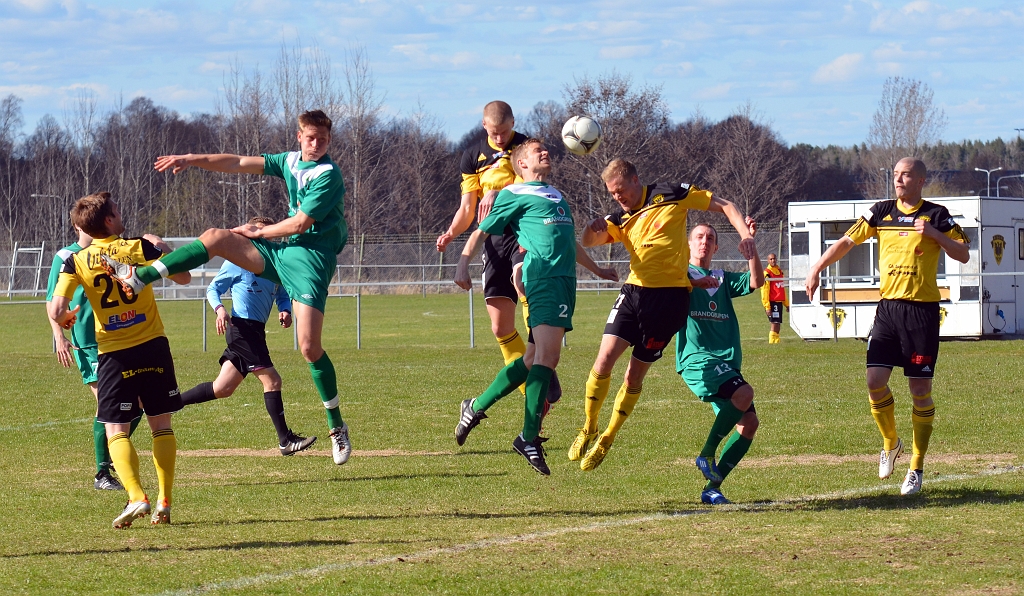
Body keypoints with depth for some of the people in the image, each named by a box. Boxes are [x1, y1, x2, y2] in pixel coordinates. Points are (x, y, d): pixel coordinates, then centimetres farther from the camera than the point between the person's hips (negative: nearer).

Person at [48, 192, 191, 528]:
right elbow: (184, 277, 4)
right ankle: (164, 503, 6)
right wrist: (163, 252, 21)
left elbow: (56, 311, -13)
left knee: (115, 431, 4)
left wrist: (65, 318, 11)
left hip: (114, 355, -1)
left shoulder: (77, 261, -4)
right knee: (161, 425, 12)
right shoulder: (140, 248, -3)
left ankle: (136, 497, -17)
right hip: (154, 348, 1)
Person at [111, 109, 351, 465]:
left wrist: (259, 233, 0)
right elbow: (238, 164, 11)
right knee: (215, 238, -7)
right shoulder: (290, 162, 11)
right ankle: (137, 279, -9)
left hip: (311, 259, -7)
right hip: (281, 252, 7)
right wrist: (192, 160, 3)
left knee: (309, 346, -14)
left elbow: (299, 223, -14)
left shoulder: (327, 175, -13)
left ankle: (337, 427, -1)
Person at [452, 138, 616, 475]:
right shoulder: (514, 195, 5)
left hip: (565, 281, 8)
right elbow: (483, 231, 5)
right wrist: (463, 265, -9)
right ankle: (529, 437, -22)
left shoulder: (557, 196, 29)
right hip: (542, 277, -8)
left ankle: (476, 408, 23)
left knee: (536, 360, 10)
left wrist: (596, 269, 52)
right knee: (547, 353, -20)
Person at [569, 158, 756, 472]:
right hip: (634, 290, 4)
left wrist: (745, 234, -11)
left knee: (635, 375, 1)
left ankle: (607, 440, 17)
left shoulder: (671, 195, 0)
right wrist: (593, 227, -23)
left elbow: (723, 205, 4)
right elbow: (588, 241, 0)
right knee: (605, 358, -13)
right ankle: (588, 431, 5)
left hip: (670, 296, -3)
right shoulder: (621, 219, 12)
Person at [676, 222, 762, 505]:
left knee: (749, 421, -7)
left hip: (727, 364, 6)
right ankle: (706, 455, -14)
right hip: (697, 359, -6)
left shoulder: (723, 279, 21)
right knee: (743, 393, -30)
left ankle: (712, 487, 0)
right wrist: (695, 282, -23)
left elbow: (756, 281, 7)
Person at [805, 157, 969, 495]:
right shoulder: (882, 212, 8)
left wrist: (934, 234, -14)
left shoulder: (936, 215, 1)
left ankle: (917, 468, 7)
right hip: (888, 306, 3)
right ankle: (891, 443, 18)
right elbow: (847, 242, 11)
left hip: (923, 309, -3)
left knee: (920, 388, -2)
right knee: (875, 379, -9)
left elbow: (963, 255, 0)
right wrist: (817, 269, 2)